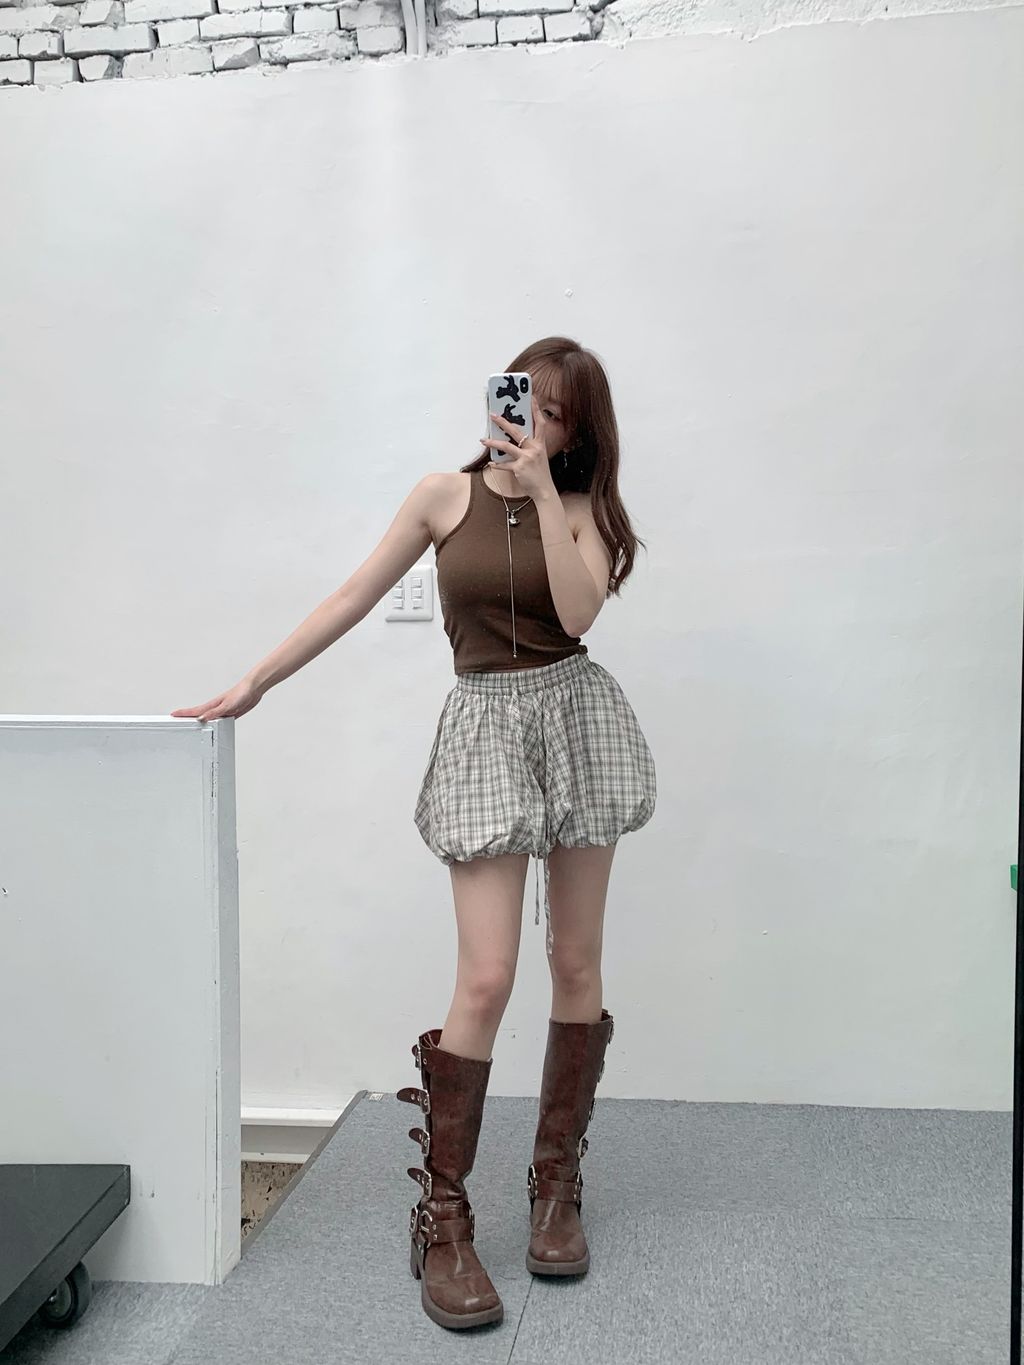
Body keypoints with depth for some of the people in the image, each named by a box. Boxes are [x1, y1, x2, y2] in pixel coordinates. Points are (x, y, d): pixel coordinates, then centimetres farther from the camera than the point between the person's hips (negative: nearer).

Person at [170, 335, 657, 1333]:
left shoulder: (578, 508, 6)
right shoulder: (444, 496, 5)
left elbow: (578, 611, -13)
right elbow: (354, 597, 8)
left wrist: (539, 487, -12)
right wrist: (252, 685, 7)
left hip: (577, 717, 2)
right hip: (486, 723, -1)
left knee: (575, 962, 5)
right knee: (486, 977, -11)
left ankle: (557, 1184, 21)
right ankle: (441, 1219, 0)